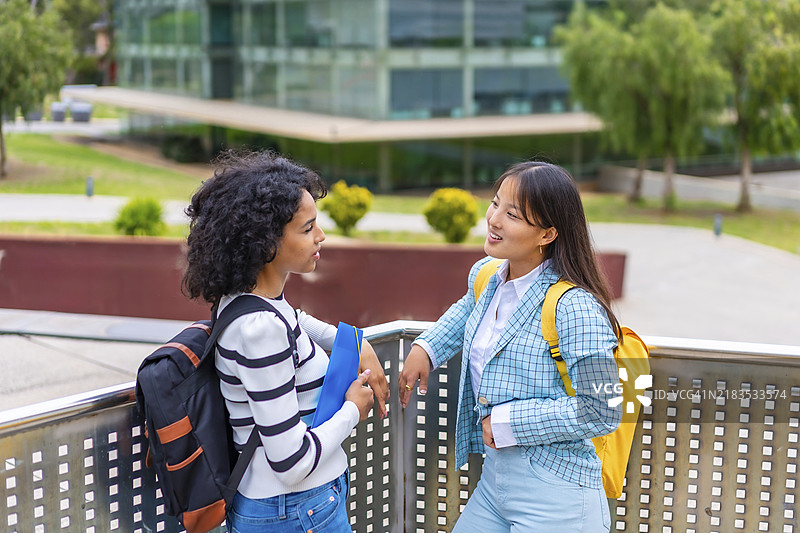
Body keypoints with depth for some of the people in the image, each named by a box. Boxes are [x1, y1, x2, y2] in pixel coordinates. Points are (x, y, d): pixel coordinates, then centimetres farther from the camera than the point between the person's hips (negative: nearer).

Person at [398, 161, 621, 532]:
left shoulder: (574, 307, -21)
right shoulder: (485, 276, 4)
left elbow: (601, 412, -22)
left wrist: (508, 421, -18)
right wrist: (425, 348, 15)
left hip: (553, 501, -8)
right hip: (493, 479, 8)